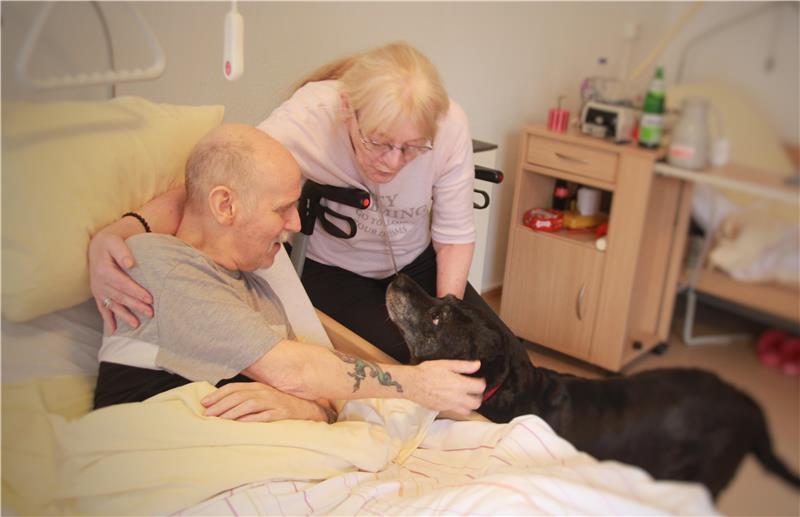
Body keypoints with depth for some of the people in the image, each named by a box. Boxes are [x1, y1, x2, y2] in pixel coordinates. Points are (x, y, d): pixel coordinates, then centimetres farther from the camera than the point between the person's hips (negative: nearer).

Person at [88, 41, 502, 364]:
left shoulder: (449, 124, -25)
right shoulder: (305, 121, -33)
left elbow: (455, 235, -13)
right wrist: (110, 237, -49)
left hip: (418, 264, 3)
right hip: (335, 271, -3)